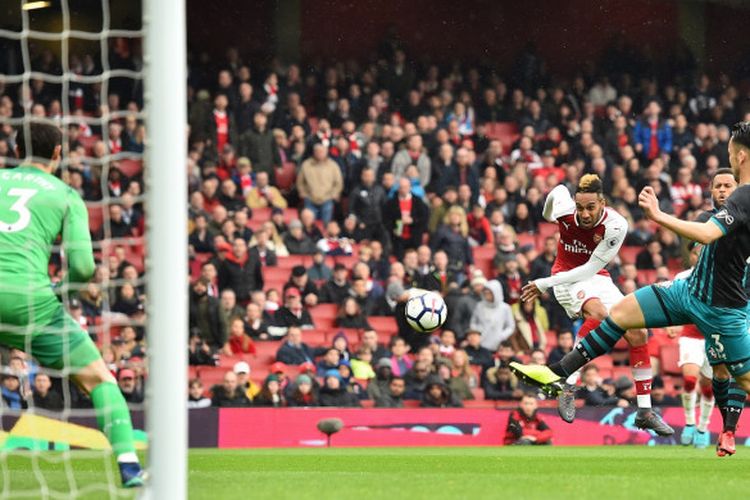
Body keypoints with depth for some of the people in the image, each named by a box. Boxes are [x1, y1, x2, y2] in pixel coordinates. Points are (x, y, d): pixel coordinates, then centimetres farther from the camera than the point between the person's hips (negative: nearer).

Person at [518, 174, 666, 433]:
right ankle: (569, 388, -35)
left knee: (638, 334, -6)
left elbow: (591, 268, -23)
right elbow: (558, 191, 3)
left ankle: (645, 412, 5)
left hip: (596, 277, 3)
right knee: (598, 313, -35)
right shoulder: (564, 212, -23)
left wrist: (545, 283, -26)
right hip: (567, 279, -3)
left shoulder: (616, 226, -24)